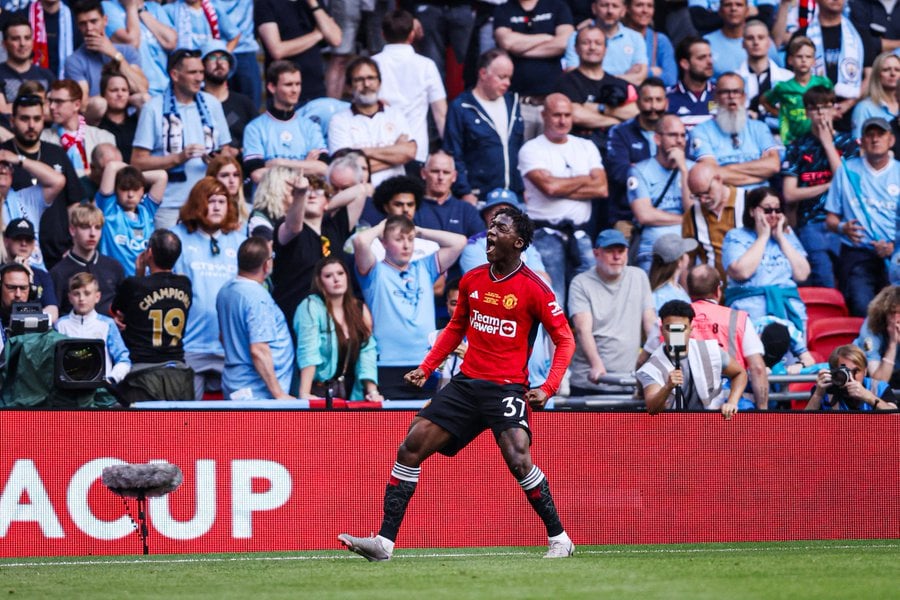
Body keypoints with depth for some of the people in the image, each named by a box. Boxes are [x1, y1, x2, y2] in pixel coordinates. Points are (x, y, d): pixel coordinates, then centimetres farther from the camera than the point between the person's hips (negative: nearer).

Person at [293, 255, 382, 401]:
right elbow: (308, 353, -16)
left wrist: (372, 391, -7)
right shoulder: (311, 307, -8)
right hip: (320, 392, -4)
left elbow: (367, 353, 3)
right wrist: (304, 394, -24)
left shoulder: (360, 310, 8)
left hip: (351, 393, 4)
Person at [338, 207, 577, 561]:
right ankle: (385, 541, -2)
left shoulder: (534, 289, -8)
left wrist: (548, 389, -14)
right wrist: (426, 368, 14)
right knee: (412, 446, -3)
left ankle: (559, 538, -6)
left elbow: (565, 340, -4)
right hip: (467, 382, 6)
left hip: (507, 387, -6)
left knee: (518, 459, -24)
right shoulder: (471, 281, 8)